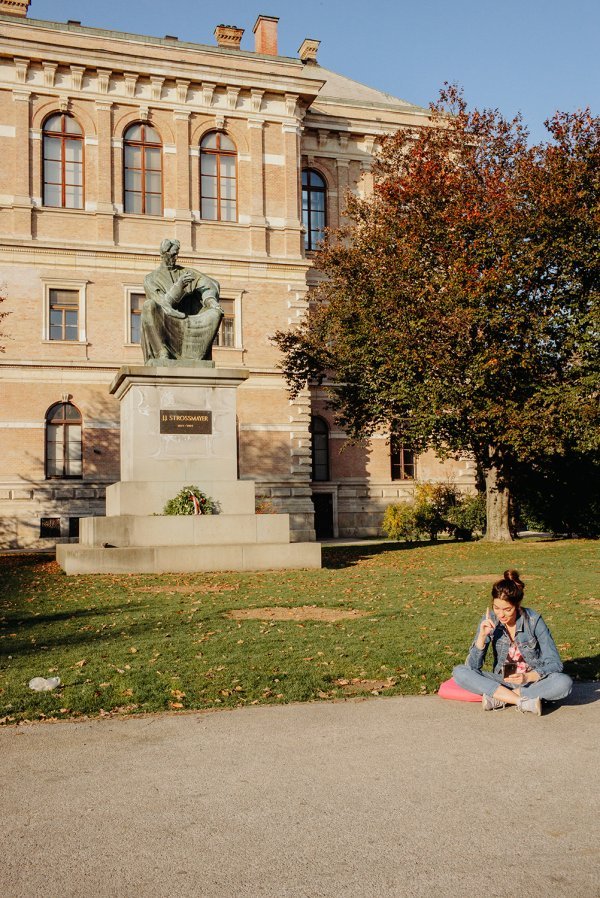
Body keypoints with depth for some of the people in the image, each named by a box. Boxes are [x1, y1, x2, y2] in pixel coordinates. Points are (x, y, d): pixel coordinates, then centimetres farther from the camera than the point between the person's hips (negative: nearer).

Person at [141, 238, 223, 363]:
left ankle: (195, 355, -22)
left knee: (215, 313, -17)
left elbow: (206, 282, -2)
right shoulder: (150, 279, 4)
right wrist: (178, 286, -25)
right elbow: (163, 303, -11)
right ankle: (162, 352, -32)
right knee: (149, 305, -35)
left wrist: (211, 300, -23)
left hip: (185, 322, 3)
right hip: (164, 324, -3)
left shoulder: (185, 272, 15)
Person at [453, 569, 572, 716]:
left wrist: (528, 677, -30)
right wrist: (482, 635, -24)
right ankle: (524, 702, -27)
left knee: (564, 683, -32)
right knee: (459, 672, -22)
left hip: (534, 680, -2)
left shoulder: (533, 620, -15)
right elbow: (473, 665, -9)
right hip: (502, 681, 2)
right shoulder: (489, 621, -9)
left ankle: (500, 697, -22)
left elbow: (555, 664, -13)